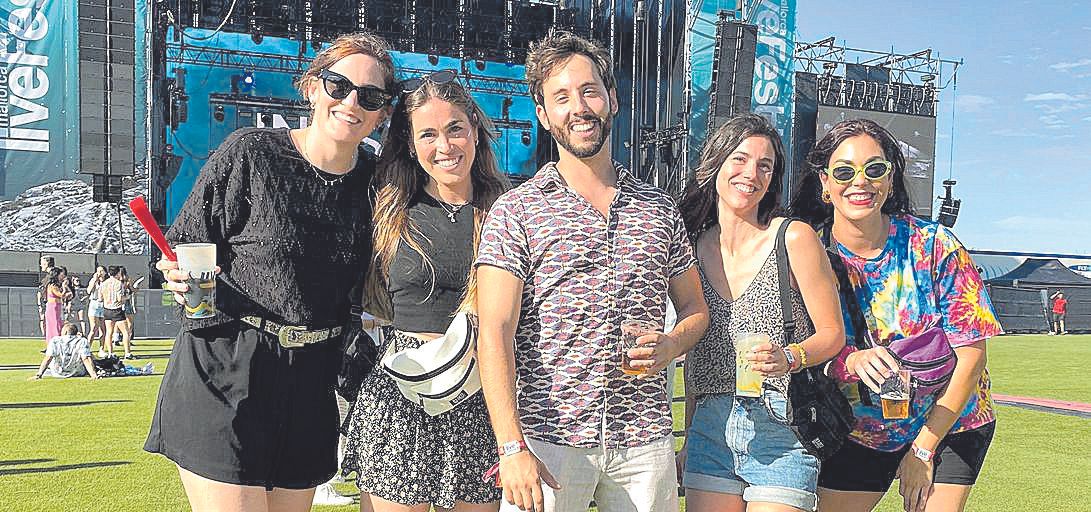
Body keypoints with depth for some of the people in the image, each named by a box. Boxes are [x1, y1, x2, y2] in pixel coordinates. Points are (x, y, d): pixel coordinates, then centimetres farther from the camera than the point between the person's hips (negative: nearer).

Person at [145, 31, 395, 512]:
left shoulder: (375, 179, 4)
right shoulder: (250, 152, -6)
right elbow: (184, 244, 0)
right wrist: (183, 280, -20)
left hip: (311, 385, 4)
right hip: (223, 377, -4)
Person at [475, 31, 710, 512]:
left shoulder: (660, 208, 11)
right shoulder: (516, 210, -1)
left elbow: (695, 308, 19)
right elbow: (495, 333, -8)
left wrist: (669, 347, -4)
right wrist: (511, 447, -18)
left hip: (645, 442, 3)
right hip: (547, 441, -3)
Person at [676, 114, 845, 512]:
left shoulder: (794, 238, -5)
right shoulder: (694, 247, 7)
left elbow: (833, 333, -1)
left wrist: (789, 358, -21)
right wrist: (688, 440, 15)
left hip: (781, 427, -3)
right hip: (710, 430, 4)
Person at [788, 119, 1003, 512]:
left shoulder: (934, 246, -16)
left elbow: (971, 354, -13)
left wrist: (923, 449, -12)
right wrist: (852, 362, -34)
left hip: (949, 425, -1)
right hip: (860, 431, 1)